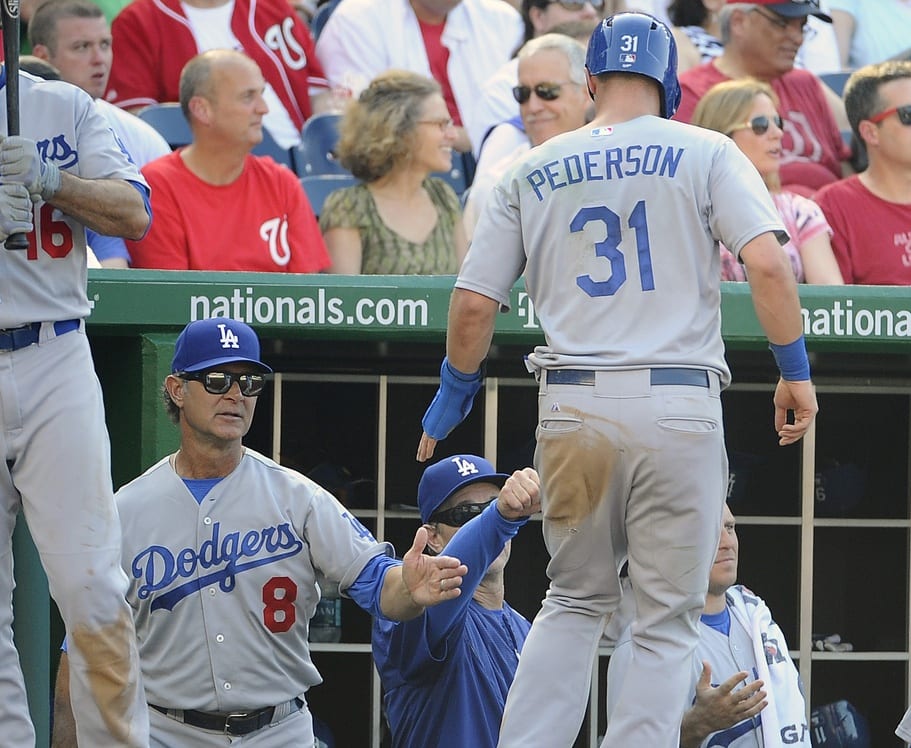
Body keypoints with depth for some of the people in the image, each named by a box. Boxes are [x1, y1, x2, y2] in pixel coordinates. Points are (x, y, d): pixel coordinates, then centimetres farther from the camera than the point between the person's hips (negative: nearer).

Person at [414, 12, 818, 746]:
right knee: (667, 621, 4)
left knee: (576, 601, 19)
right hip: (679, 404, -3)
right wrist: (796, 370, -1)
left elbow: (473, 304, 10)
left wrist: (455, 392, 25)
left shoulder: (534, 171, 12)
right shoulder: (706, 154, 4)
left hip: (573, 404, 3)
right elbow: (768, 263, -10)